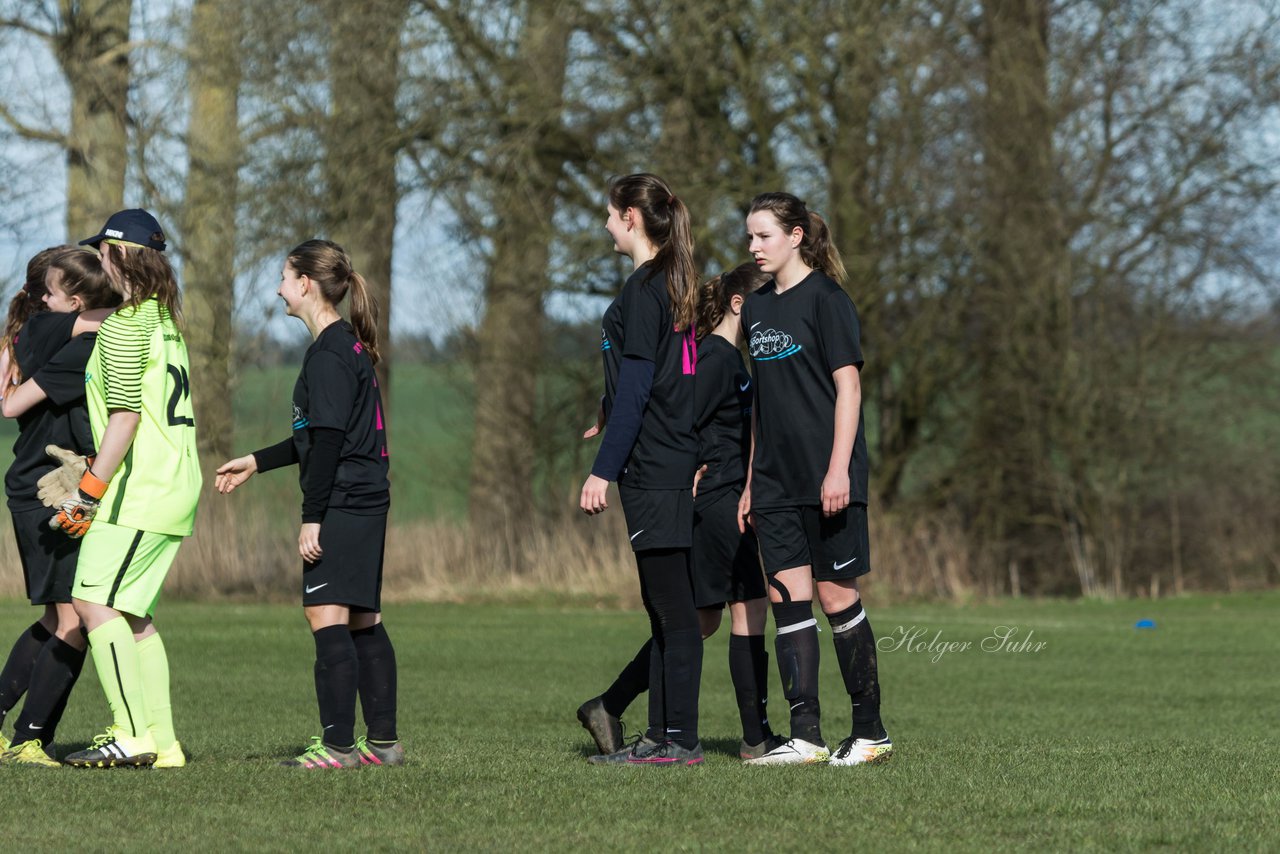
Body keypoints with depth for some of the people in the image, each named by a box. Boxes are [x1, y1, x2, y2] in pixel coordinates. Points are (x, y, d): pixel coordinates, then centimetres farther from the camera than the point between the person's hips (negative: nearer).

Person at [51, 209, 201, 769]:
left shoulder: (124, 324, -11)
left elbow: (125, 415, -18)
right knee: (133, 614, 11)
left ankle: (133, 734, -19)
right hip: (171, 486, 10)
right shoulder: (165, 320, 18)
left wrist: (90, 491, -18)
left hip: (141, 488, -10)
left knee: (95, 599, -12)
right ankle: (162, 742, 8)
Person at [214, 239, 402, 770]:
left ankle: (338, 745, -17)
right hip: (366, 501, 11)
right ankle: (383, 741, 15)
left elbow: (327, 442, -19)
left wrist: (312, 517, -19)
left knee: (326, 614, -13)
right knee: (363, 622, 12)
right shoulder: (349, 347, 18)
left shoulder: (328, 354, -13)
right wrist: (256, 463, 31)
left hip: (342, 503, -11)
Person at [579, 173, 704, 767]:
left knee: (673, 609, -8)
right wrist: (613, 412, 34)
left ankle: (680, 740, -7)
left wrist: (603, 470, -17)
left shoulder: (643, 289, -13)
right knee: (664, 609, 11)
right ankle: (661, 735, 15)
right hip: (675, 467, 10)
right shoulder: (671, 285, 15)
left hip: (652, 472, -10)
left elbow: (636, 389, -17)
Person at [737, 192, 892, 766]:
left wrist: (839, 470, -18)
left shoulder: (825, 299, -6)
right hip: (776, 482, 7)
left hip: (826, 479, -7)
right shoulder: (757, 308, 15)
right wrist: (751, 481, 16)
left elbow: (848, 385, -11)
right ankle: (805, 736, -1)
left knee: (837, 596, -4)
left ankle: (870, 732, 6)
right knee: (786, 598, 0)